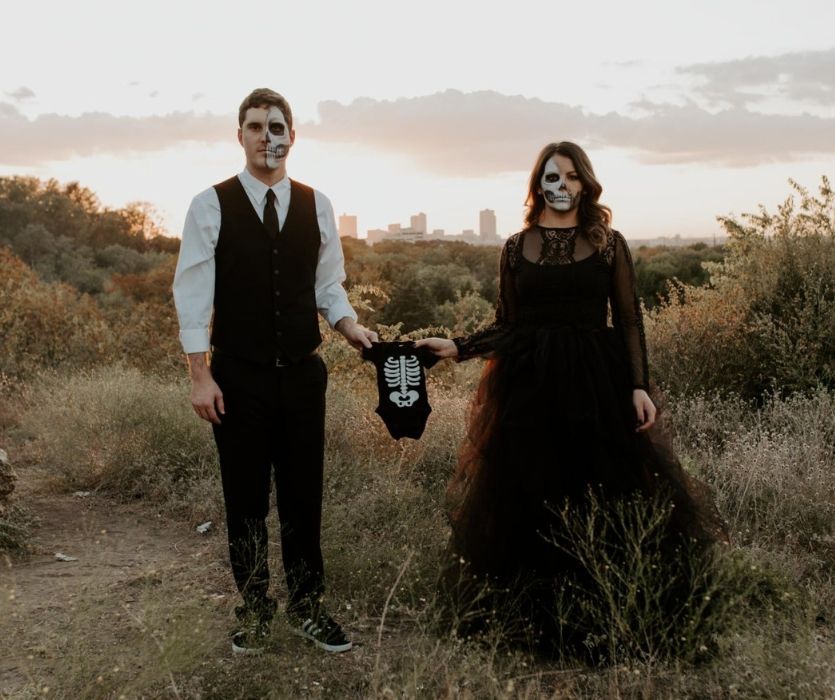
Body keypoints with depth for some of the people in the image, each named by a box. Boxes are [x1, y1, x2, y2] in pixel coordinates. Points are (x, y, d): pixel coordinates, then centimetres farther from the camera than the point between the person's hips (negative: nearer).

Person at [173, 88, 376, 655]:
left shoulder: (316, 205, 4)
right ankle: (254, 612, 26)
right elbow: (193, 292, -5)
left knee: (304, 495, 11)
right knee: (246, 499, 9)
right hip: (238, 375, -2)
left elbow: (328, 284, 10)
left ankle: (308, 607, 27)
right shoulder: (211, 205, -4)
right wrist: (200, 376, -9)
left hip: (302, 372, 2)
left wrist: (349, 325, -10)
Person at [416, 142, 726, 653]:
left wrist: (640, 386, -7)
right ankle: (539, 619, 18)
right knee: (530, 500, 4)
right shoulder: (516, 248, 9)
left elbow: (630, 321, 2)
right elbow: (507, 326, 9)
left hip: (597, 383, -1)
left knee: (604, 497, 0)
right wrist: (457, 348, -4)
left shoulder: (608, 244, 5)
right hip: (529, 386, 1)